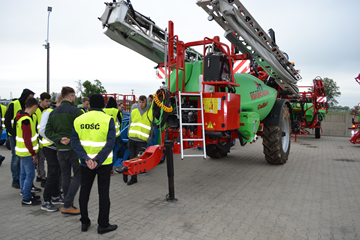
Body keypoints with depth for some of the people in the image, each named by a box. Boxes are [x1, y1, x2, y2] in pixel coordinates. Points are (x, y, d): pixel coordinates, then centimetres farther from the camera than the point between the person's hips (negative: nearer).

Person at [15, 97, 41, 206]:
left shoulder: (20, 117, 9)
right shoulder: (26, 120, -23)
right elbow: (27, 140, -24)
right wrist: (33, 154, -17)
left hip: (22, 151, 10)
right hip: (27, 153, -10)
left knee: (23, 174, 17)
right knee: (30, 175, -2)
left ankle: (27, 195, 29)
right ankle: (26, 199, 7)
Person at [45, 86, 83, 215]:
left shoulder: (53, 112, 9)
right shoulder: (76, 111, -12)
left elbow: (48, 131, 4)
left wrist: (59, 139, -6)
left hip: (60, 150, 7)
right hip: (74, 148, -6)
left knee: (65, 176, 15)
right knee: (78, 176, 4)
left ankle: (68, 204, 23)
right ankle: (67, 205, 2)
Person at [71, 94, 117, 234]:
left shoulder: (79, 120, 1)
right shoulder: (108, 119, -10)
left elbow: (74, 142, -6)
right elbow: (110, 143, -19)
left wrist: (86, 159, -13)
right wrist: (98, 160, -18)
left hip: (85, 163, 3)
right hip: (104, 163, -3)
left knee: (84, 191, 18)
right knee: (103, 193, 8)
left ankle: (84, 222, 29)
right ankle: (103, 225, 17)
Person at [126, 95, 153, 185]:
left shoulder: (151, 112, 1)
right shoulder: (134, 111, 11)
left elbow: (153, 127, 4)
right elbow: (130, 124, 18)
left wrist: (150, 140, 0)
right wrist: (129, 135, 14)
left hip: (142, 141, -3)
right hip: (132, 139, 4)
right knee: (132, 158, 7)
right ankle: (133, 178, 17)